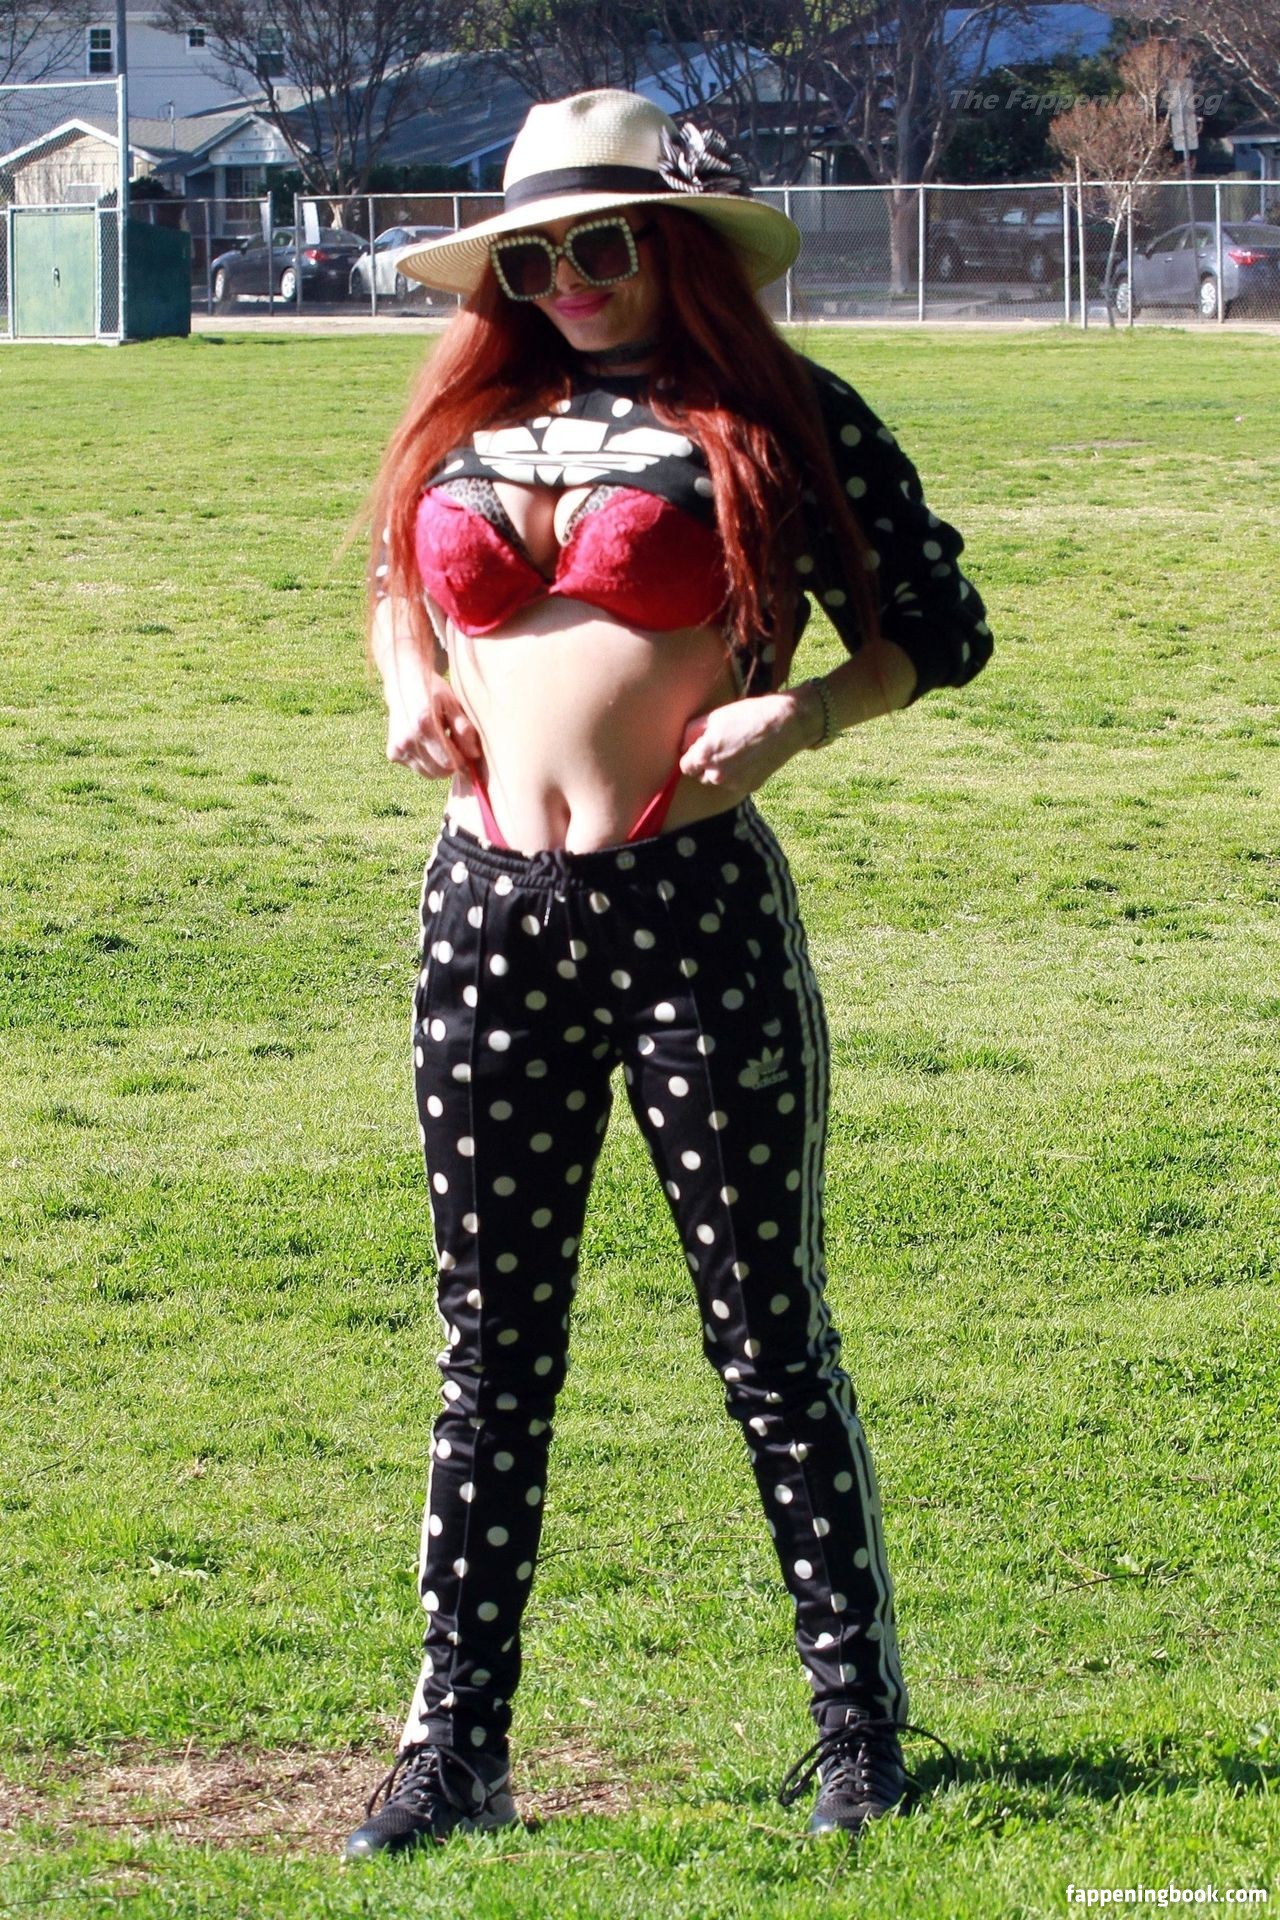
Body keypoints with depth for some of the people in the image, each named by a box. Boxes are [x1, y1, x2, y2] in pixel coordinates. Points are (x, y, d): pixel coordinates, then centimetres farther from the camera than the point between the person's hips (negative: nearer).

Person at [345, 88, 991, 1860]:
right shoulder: (467, 424, 12)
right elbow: (398, 585, 31)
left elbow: (941, 633, 3)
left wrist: (798, 715, -13)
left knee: (769, 1329, 2)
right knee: (494, 1344, 9)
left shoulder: (778, 418, 0)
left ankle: (862, 1720, 14)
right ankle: (456, 1745, 15)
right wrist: (409, 686, 10)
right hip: (491, 907, 4)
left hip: (695, 905, -4)